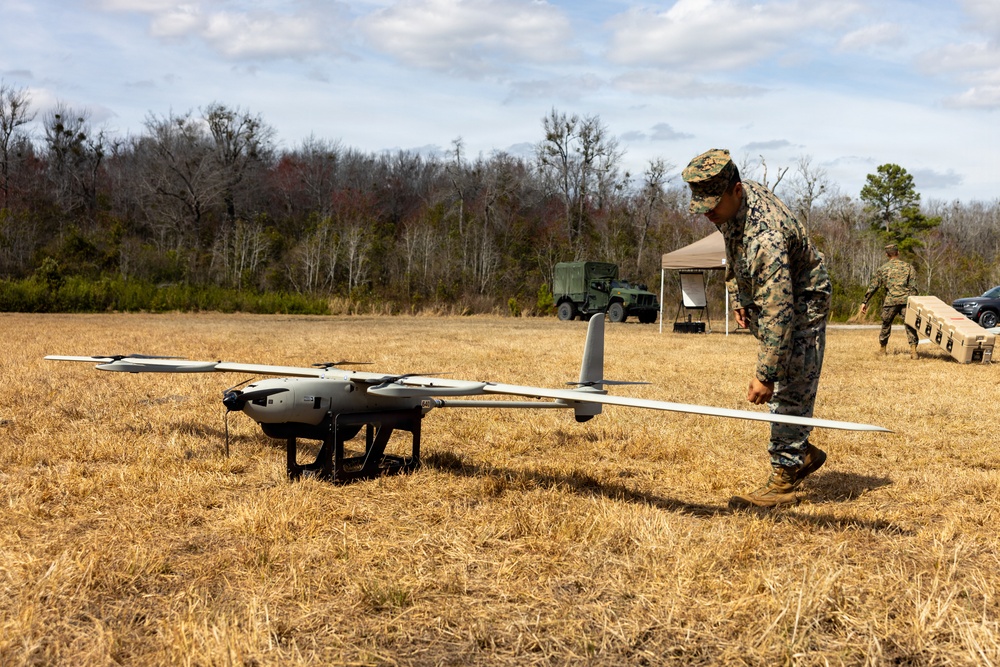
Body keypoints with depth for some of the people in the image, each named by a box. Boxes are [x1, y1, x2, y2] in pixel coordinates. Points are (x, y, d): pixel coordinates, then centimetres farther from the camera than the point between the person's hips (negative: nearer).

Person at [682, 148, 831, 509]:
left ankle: (784, 480, -4)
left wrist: (765, 375, -36)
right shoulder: (734, 202, -10)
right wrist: (738, 298, 12)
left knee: (790, 393, -9)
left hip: (801, 306, -9)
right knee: (784, 388, 16)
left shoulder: (765, 237, -39)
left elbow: (778, 315, -38)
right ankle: (802, 452, 30)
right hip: (765, 298, 9)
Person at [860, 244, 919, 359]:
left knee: (886, 325, 16)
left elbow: (873, 287, 6)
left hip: (890, 301, 0)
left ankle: (882, 349, 27)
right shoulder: (908, 267, 9)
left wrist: (865, 302, 10)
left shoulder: (883, 269, 9)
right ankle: (913, 351, -10)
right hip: (906, 300, 0)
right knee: (910, 325, 0)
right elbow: (913, 287, 3)